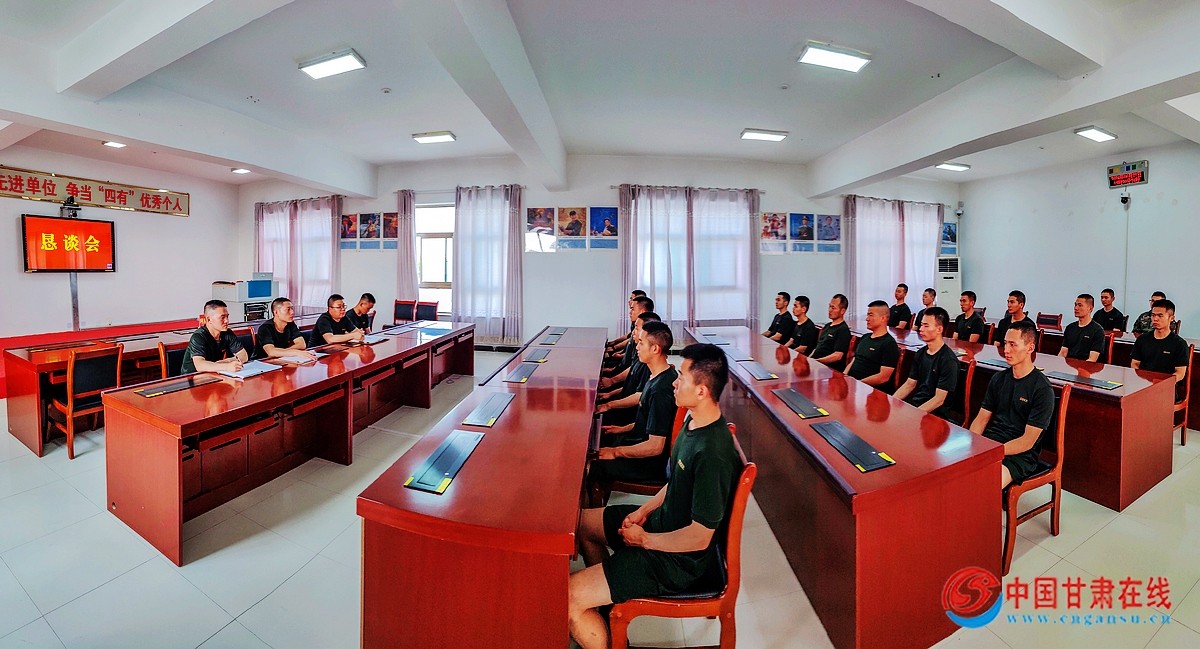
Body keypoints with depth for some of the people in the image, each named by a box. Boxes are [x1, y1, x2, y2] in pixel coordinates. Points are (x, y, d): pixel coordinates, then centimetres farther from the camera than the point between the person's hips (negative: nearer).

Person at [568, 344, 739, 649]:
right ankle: (605, 609, 33)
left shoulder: (712, 454, -32)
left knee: (568, 598, -15)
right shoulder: (694, 422, -3)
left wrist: (644, 540, -13)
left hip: (679, 558, -9)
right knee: (581, 521, 19)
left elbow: (699, 538, -26)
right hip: (664, 521, 9)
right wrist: (644, 511, 0)